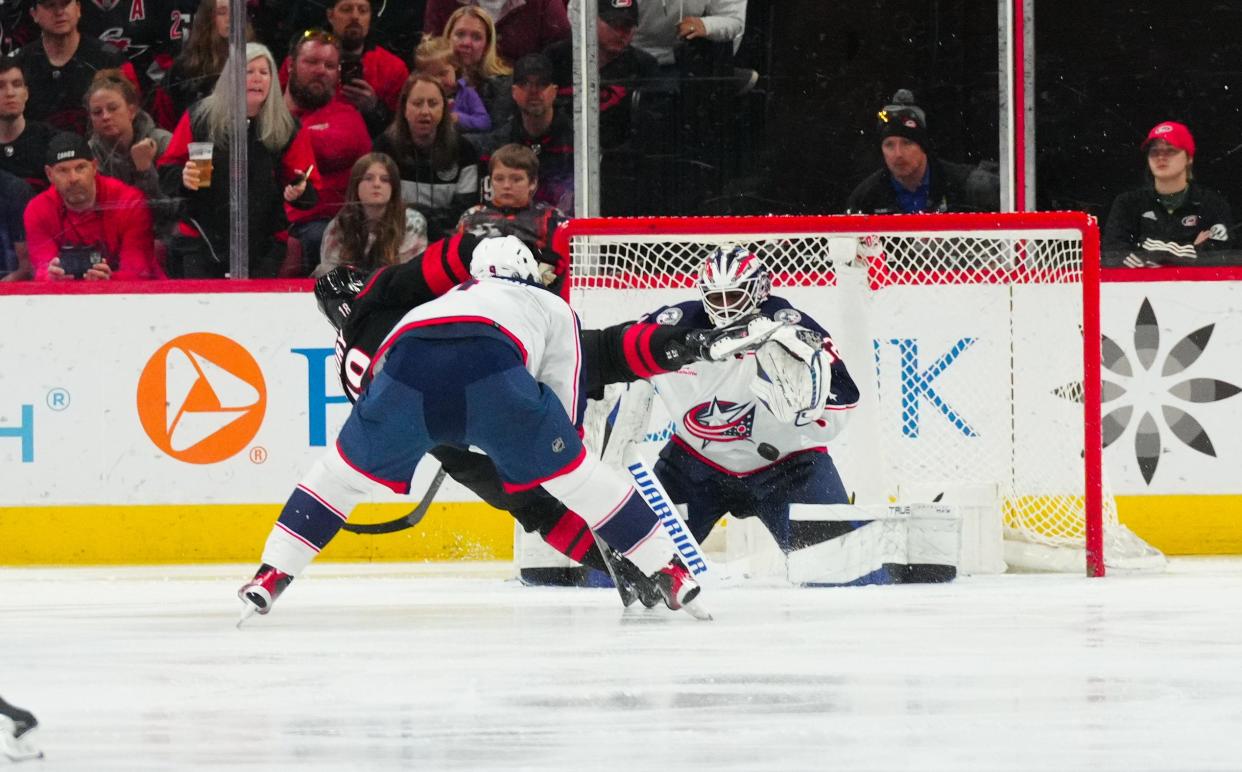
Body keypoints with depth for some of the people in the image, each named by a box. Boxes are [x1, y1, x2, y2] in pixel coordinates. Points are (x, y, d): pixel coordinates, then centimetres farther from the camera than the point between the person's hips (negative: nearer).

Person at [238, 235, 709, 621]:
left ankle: (270, 576, 14)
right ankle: (668, 571, 14)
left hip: (406, 359, 2)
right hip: (491, 368, -2)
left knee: (345, 469, 22)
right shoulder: (554, 308, 37)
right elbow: (562, 408, 31)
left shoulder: (451, 298, 47)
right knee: (572, 471, 13)